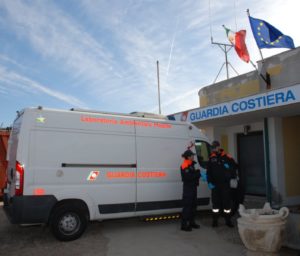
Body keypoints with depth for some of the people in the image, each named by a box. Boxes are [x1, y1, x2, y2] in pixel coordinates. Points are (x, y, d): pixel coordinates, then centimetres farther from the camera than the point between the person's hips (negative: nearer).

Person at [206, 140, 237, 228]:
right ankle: (215, 221, 16)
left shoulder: (226, 157, -5)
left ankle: (228, 220, 18)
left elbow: (234, 166, 4)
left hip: (225, 183, -2)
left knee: (227, 201, 5)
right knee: (215, 202, 5)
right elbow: (208, 171, 4)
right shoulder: (211, 158, 4)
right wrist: (209, 182, -3)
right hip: (215, 184, 2)